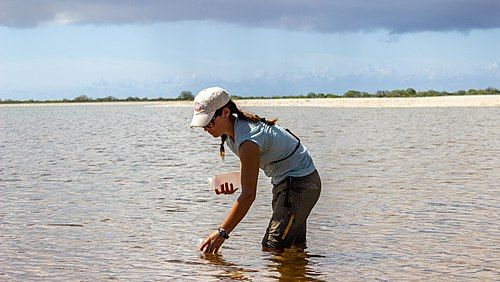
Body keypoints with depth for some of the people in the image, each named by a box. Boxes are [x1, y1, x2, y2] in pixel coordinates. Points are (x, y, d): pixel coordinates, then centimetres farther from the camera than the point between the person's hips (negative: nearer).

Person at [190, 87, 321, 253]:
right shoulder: (234, 125, 0)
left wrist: (222, 232, -29)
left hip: (300, 184, -10)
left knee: (271, 249, -18)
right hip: (283, 181, 10)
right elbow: (249, 168, 17)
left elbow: (248, 195, -31)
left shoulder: (248, 141, -30)